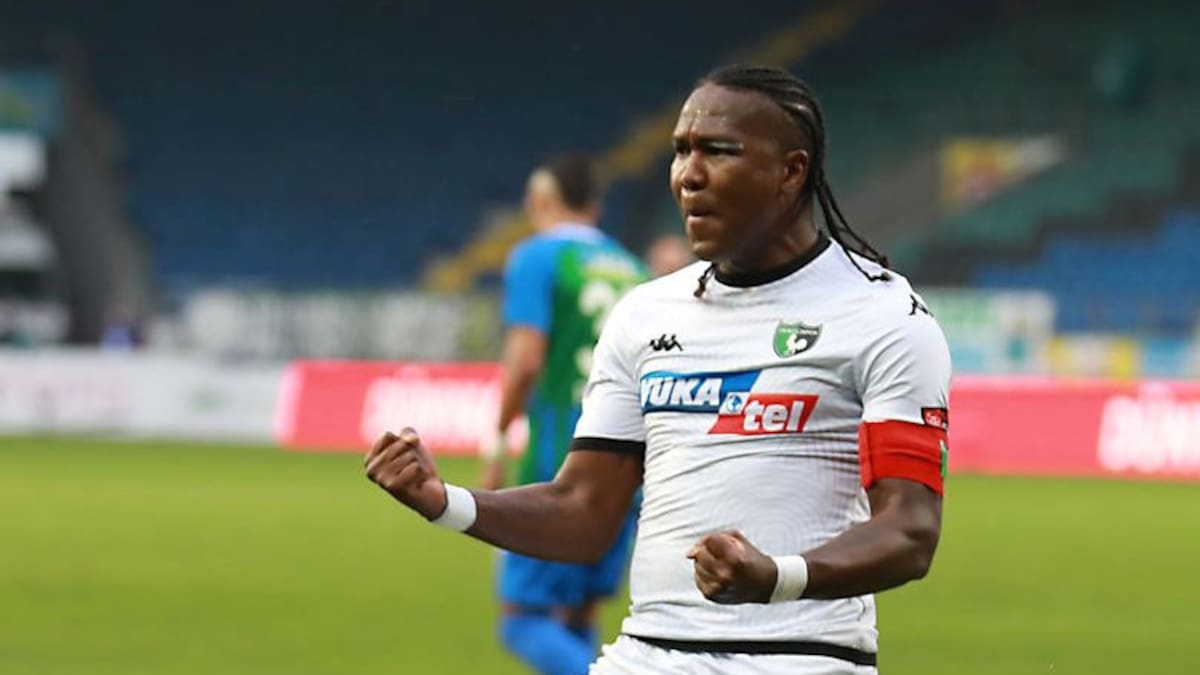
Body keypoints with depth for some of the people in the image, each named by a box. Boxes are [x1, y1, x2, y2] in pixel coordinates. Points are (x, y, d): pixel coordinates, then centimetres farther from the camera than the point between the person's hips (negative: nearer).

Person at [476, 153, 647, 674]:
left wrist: (498, 437, -4)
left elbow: (526, 359, -14)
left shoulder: (536, 258, -3)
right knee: (578, 620, 15)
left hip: (560, 465, -6)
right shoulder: (634, 270, 15)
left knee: (523, 618, -3)